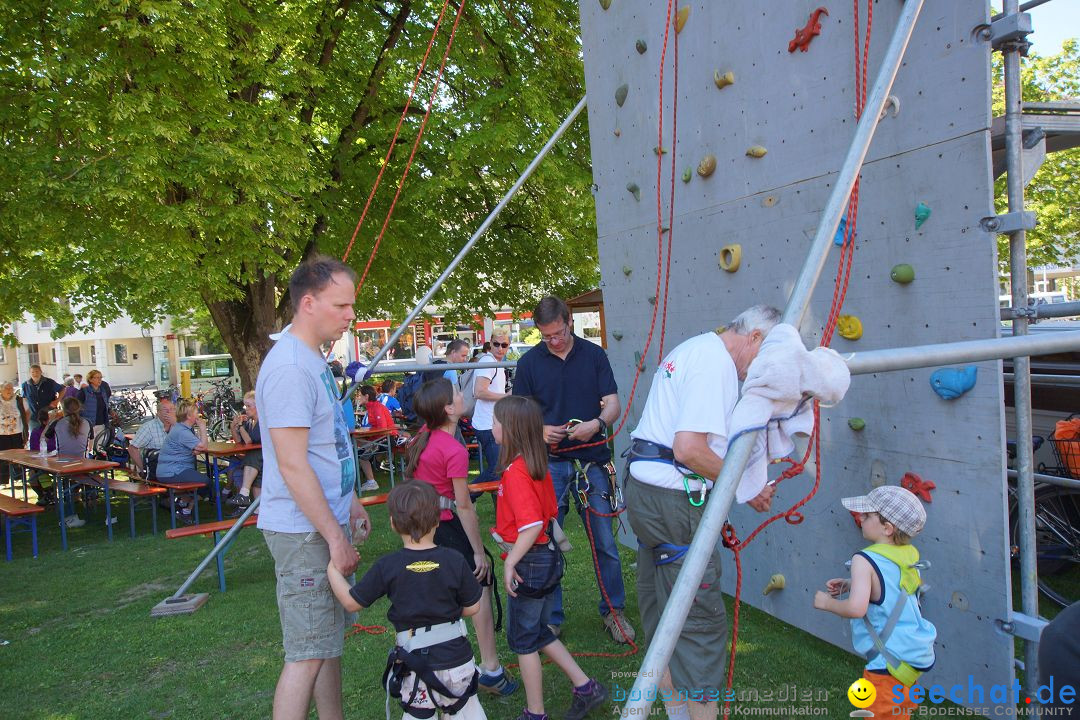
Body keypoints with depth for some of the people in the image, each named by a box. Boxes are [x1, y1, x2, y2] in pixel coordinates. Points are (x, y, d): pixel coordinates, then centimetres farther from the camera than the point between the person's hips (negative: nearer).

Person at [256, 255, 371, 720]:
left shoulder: (312, 359, 12)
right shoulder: (289, 367, -21)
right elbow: (292, 465, -24)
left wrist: (350, 502, 20)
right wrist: (335, 537, -21)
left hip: (327, 523, 10)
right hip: (304, 531, -10)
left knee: (329, 640, 19)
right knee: (307, 654, -2)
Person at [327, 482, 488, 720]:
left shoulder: (387, 567, -14)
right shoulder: (455, 561, -11)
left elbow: (351, 602, -3)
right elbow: (473, 608, -2)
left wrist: (333, 568, 8)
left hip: (417, 666, -1)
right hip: (458, 659, 2)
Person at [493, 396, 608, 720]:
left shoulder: (515, 472, -23)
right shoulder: (538, 465, 4)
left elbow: (532, 525, -31)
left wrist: (511, 561, -21)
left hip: (529, 562, -9)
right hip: (549, 556, 9)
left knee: (523, 640, 9)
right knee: (539, 633, 22)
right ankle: (585, 687, 26)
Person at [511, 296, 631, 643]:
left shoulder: (594, 355, 2)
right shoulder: (530, 362, 2)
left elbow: (612, 403, -1)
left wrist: (597, 423, -22)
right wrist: (540, 431, -17)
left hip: (592, 461, 0)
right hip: (549, 464, 0)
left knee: (604, 542, 6)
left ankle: (613, 611, 24)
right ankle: (551, 618, 20)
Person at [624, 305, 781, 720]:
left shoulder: (692, 349, 17)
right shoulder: (717, 363, -15)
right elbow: (689, 449, -25)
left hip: (643, 486, 11)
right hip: (672, 499, -11)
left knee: (661, 609, 18)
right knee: (702, 621, -2)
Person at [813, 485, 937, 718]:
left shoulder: (865, 560, -23)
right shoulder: (910, 554, 1)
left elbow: (856, 607, -35)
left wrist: (827, 603, -16)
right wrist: (850, 584, 10)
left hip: (890, 665, -8)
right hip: (916, 654, 8)